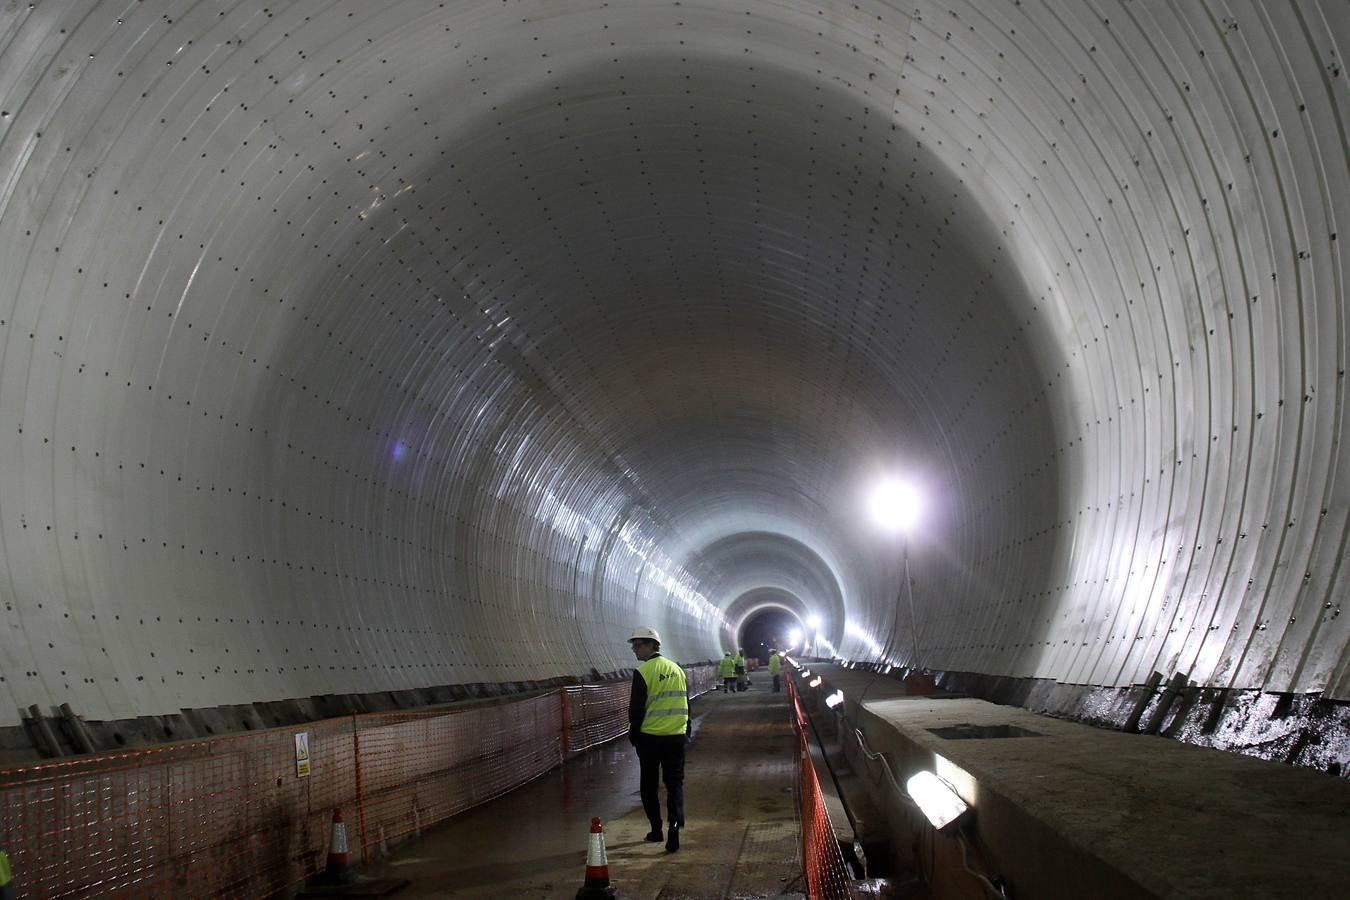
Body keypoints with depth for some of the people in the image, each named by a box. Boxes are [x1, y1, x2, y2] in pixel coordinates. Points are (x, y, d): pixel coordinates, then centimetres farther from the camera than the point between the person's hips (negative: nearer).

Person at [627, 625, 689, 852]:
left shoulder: (642, 672, -12)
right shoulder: (677, 669, 9)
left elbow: (636, 708, -12)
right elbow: (686, 704, 15)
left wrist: (633, 734, 1)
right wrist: (686, 731, 22)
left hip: (650, 737, -4)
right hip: (676, 736, 4)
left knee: (648, 784, 12)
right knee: (675, 782, 8)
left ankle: (656, 828, 15)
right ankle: (675, 821, -14)